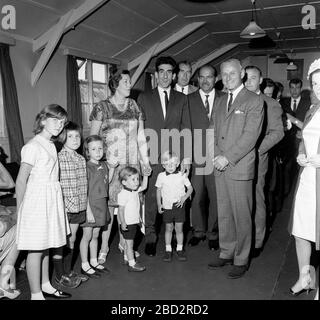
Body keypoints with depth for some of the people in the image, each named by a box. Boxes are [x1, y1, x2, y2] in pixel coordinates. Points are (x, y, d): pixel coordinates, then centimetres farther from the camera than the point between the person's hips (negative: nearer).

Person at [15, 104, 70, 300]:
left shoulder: (51, 145, 11)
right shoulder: (33, 146, -14)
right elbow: (21, 180, -13)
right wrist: (20, 209, -9)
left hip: (51, 200, 8)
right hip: (37, 200, -8)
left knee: (46, 246, 18)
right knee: (36, 249, 2)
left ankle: (45, 285, 32)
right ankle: (36, 294, 14)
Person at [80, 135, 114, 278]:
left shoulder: (103, 165, 7)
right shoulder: (87, 167, -15)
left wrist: (112, 167, 9)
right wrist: (88, 209, -20)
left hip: (101, 204, 7)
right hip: (90, 205, -7)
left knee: (95, 235, 17)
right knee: (87, 236, 5)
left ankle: (94, 262, 30)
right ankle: (85, 265, 18)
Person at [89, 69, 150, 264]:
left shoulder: (135, 106, 13)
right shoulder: (102, 107, 3)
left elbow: (141, 136, 13)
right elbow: (93, 137, 3)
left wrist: (145, 160, 7)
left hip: (132, 163, 3)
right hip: (108, 163, -3)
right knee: (108, 204, -5)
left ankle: (124, 243, 19)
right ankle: (104, 247, 6)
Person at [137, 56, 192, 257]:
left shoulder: (182, 99, 13)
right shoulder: (144, 98, 10)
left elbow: (186, 129, 8)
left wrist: (187, 157, -1)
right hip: (152, 157, -1)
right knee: (151, 196, -2)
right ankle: (150, 236, 12)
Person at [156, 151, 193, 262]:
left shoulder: (182, 176, -2)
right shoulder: (161, 176, 0)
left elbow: (190, 188, 5)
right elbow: (158, 191, 9)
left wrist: (184, 198, -11)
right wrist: (159, 205, 5)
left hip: (179, 206, 0)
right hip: (167, 206, 1)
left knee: (179, 228, 5)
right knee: (168, 228, 8)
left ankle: (179, 249, 20)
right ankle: (168, 250, 19)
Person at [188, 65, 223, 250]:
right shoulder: (189, 100, 7)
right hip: (195, 157, 0)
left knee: (215, 197, 6)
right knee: (196, 196, 5)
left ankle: (212, 233, 22)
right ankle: (198, 231, 24)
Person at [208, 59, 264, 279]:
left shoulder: (254, 101, -4)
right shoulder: (220, 101, 17)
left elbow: (250, 136, -13)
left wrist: (228, 158, -17)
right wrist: (218, 156, 1)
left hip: (240, 168, -6)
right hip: (221, 166, 6)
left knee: (242, 216, 2)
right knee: (224, 214, 14)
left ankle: (241, 260, 16)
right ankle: (226, 253, 28)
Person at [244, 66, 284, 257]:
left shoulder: (271, 105, 4)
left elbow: (277, 132, -2)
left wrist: (257, 148, -13)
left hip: (256, 160, -3)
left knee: (257, 202, 2)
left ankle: (257, 243, 15)